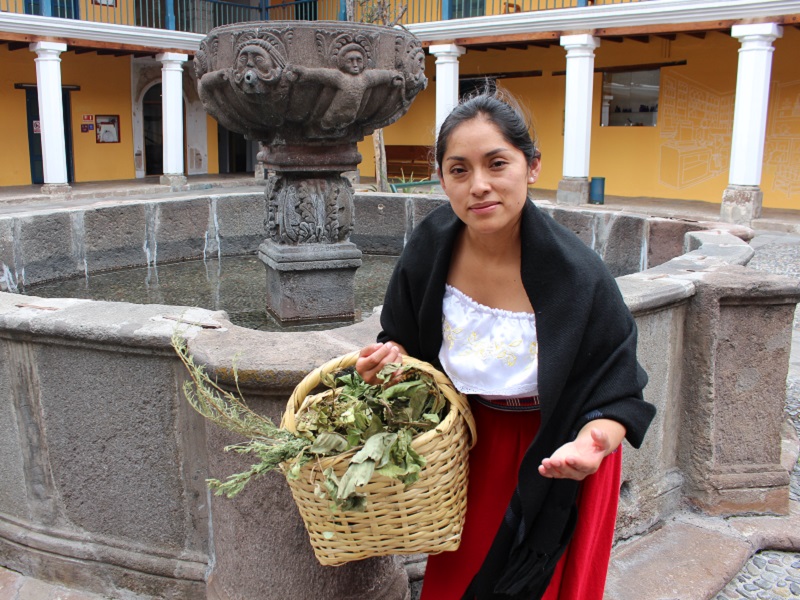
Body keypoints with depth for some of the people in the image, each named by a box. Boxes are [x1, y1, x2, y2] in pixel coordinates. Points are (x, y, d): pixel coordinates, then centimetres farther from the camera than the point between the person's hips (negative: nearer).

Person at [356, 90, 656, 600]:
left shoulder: (577, 276, -29)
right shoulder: (431, 248, -17)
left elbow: (617, 395, -21)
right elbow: (407, 336, 2)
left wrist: (590, 445, -41)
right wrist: (393, 355, -20)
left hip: (553, 452, -3)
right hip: (473, 443, 4)